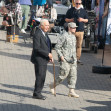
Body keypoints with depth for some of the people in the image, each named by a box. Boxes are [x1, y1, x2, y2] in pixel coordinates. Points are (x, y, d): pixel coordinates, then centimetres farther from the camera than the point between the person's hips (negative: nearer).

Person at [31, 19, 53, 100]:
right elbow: (36, 48, -22)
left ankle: (38, 93, 19)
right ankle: (36, 93, 3)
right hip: (39, 59, -9)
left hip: (44, 60, 9)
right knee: (40, 77, -5)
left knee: (42, 77, 12)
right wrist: (47, 54, -20)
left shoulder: (44, 33, 13)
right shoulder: (37, 34, -17)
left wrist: (50, 56, 9)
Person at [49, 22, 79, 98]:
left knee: (73, 75, 2)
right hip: (65, 60, -8)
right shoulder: (64, 36, -11)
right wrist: (61, 56, -16)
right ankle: (53, 85, 16)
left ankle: (71, 91, 4)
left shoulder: (73, 36, 14)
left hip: (72, 60, 8)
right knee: (64, 74, -5)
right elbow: (57, 47, -10)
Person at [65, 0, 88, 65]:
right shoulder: (70, 10, 9)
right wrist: (70, 20, -9)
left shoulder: (83, 11, 13)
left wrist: (82, 20, -5)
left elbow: (87, 20, 16)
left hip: (80, 31, 1)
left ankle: (78, 58, 7)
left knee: (79, 45, 1)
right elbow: (66, 19, 13)